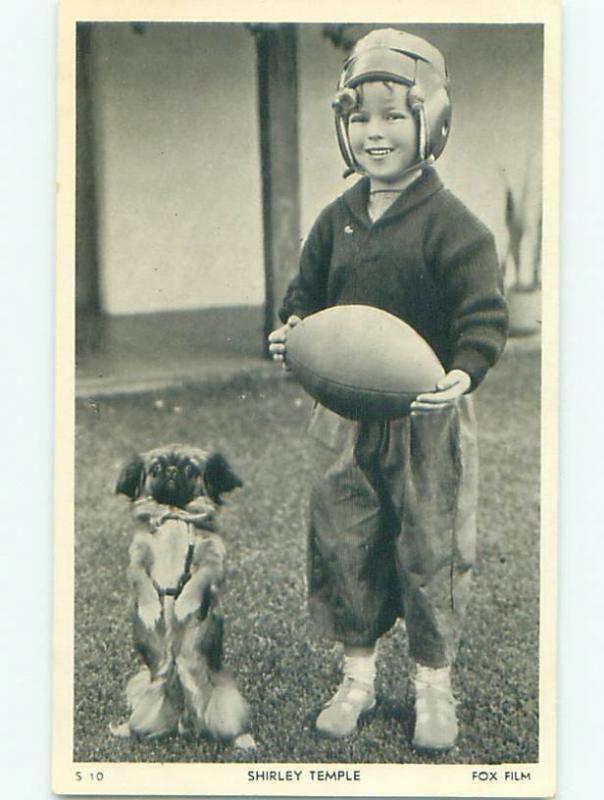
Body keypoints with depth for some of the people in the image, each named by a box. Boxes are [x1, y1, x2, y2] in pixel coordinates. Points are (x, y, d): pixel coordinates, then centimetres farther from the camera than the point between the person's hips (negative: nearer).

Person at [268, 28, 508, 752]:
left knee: (430, 550, 6)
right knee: (342, 544, 11)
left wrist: (465, 371, -32)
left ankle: (433, 685, 25)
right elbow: (308, 291, 13)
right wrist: (290, 330, -8)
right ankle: (357, 675, 29)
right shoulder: (337, 220, 5)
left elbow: (483, 312, -15)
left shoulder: (450, 224, -12)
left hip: (427, 418, -5)